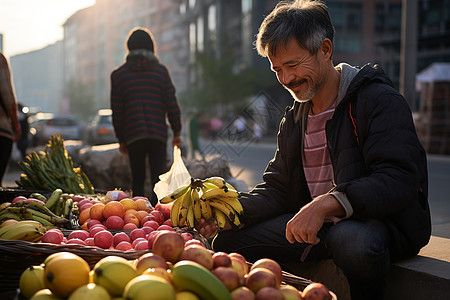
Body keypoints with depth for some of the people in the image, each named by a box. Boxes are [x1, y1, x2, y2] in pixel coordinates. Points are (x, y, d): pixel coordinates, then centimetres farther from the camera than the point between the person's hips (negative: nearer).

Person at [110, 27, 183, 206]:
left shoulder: (118, 74, 6)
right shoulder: (161, 70, 5)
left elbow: (117, 111, 6)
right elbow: (172, 104, 1)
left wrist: (121, 139, 13)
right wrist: (177, 133, 8)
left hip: (132, 136, 1)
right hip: (158, 133, -1)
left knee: (137, 179, 12)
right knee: (159, 177, 0)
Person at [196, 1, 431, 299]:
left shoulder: (381, 100, -11)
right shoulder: (293, 120, 14)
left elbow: (399, 180, -23)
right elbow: (277, 188, 12)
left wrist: (326, 204, -36)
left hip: (382, 222, -6)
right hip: (314, 225, 6)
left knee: (354, 241, -40)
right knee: (228, 240, -5)